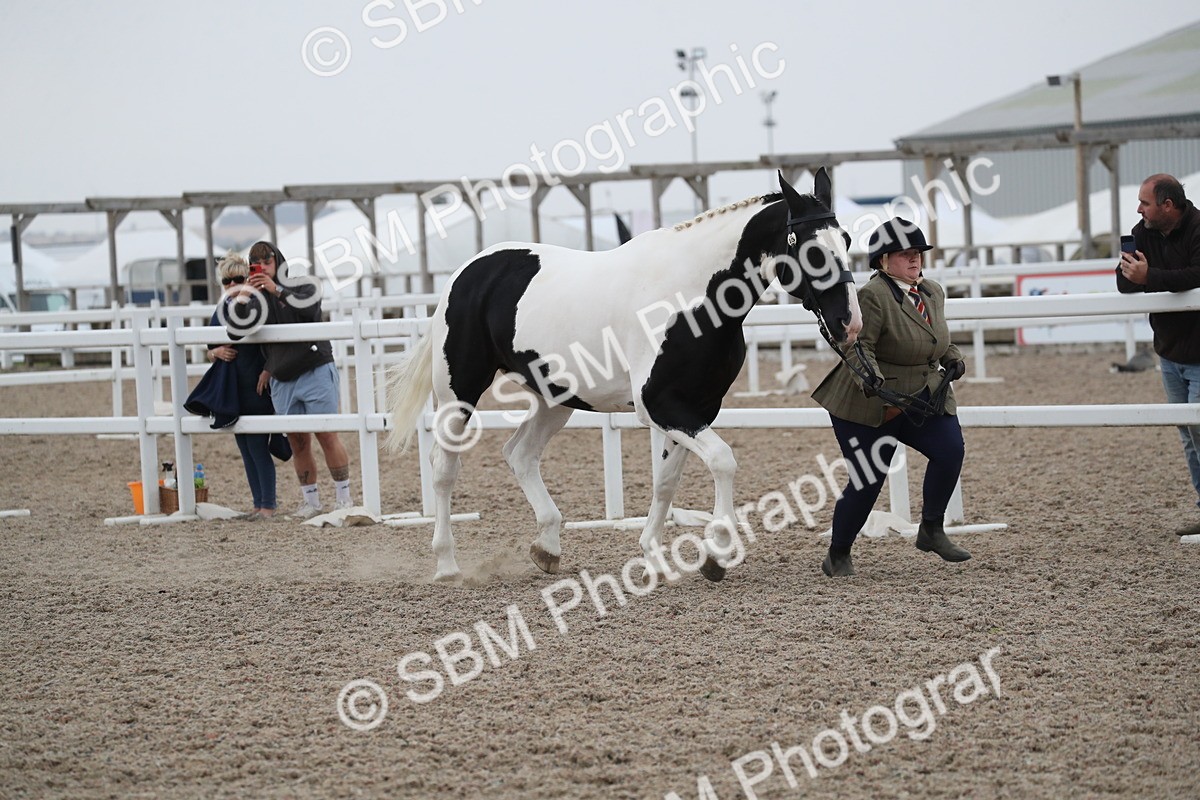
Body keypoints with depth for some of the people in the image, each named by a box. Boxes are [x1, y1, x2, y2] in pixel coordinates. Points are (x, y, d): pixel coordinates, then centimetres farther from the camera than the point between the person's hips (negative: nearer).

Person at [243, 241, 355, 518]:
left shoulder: (300, 284, 2)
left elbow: (310, 308, -18)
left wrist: (278, 290, -23)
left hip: (315, 372, -4)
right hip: (281, 379, 4)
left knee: (327, 435, -6)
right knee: (297, 441, 5)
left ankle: (343, 498, 1)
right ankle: (310, 501, 13)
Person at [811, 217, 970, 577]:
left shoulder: (933, 292, 7)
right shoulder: (873, 296, -18)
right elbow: (858, 346, -25)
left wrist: (953, 358, 4)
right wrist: (870, 377, -42)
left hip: (923, 399, 6)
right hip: (869, 404, -6)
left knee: (951, 449, -16)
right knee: (867, 483, -4)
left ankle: (931, 530, 1)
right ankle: (837, 556, 16)